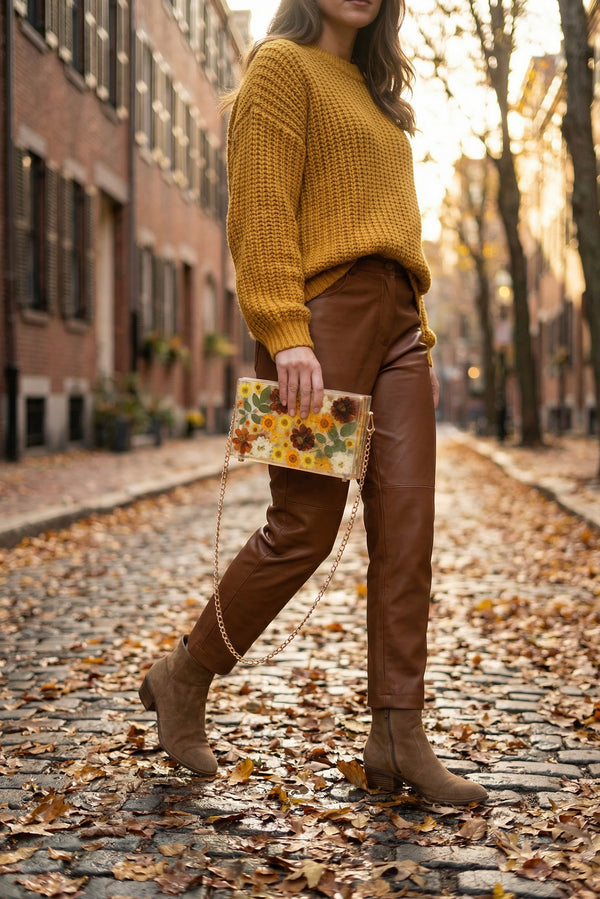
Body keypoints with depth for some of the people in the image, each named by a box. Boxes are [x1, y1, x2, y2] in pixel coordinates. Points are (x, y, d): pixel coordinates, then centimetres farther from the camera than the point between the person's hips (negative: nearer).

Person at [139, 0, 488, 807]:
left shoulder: (372, 90, 25)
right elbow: (263, 209, -11)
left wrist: (419, 336, 16)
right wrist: (285, 335, -22)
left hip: (393, 319, 8)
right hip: (323, 315, -8)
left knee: (406, 528, -2)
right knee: (304, 527, -7)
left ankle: (397, 737, 2)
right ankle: (183, 680, 14)